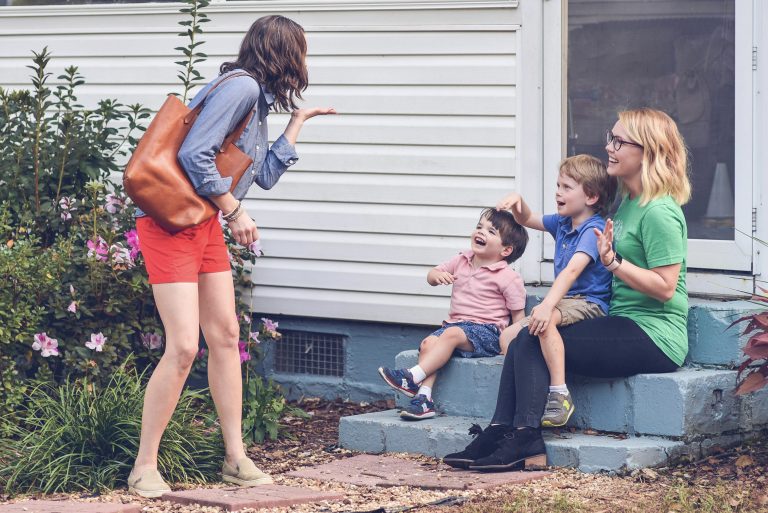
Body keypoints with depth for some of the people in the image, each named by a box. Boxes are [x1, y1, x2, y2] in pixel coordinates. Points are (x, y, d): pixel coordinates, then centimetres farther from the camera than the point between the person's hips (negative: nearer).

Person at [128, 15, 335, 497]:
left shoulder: (259, 100, 14)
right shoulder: (242, 86, -16)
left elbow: (264, 175, 14)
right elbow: (194, 155, -23)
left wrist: (298, 122, 21)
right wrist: (234, 209, -15)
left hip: (206, 224, 10)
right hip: (170, 223, -10)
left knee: (225, 335, 10)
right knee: (183, 345, -13)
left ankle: (236, 457, 18)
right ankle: (145, 467, -4)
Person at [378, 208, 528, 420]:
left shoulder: (508, 278, -4)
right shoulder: (461, 262, 14)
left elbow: (518, 315, -3)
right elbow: (431, 276, 22)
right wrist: (437, 275, -3)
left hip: (485, 331, -6)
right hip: (455, 323, 6)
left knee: (451, 334, -32)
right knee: (428, 343, -20)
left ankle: (412, 377, -38)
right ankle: (424, 399, -29)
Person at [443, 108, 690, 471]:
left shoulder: (659, 212, -14)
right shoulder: (629, 204, 17)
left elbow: (664, 288, -19)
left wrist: (613, 261, -25)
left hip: (655, 337, -10)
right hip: (627, 326, 10)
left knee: (533, 341, -17)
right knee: (524, 338, -6)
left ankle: (525, 442, -17)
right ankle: (502, 433, -15)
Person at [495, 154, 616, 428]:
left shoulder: (593, 230, -15)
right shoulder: (562, 223, 14)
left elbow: (572, 270, -30)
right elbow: (527, 220, 31)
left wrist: (548, 305, -42)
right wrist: (517, 202, 7)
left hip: (589, 303, -10)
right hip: (567, 302, 10)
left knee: (544, 321, -38)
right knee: (508, 336, 1)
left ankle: (559, 393, -39)